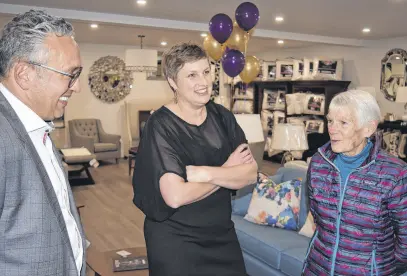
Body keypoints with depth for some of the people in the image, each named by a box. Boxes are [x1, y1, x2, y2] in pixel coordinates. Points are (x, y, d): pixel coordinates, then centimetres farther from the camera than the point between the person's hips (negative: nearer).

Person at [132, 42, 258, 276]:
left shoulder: (222, 116, -1)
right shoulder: (161, 125, -17)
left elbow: (251, 173, -7)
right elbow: (175, 196, -26)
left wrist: (206, 173, -23)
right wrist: (228, 170, -15)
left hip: (222, 233, 5)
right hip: (175, 240, -5)